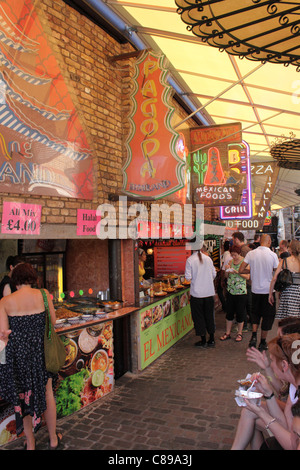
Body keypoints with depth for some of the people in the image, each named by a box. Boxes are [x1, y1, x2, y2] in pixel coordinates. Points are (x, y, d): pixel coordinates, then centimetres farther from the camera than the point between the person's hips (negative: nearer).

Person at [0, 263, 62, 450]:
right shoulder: (43, 294, -9)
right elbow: (53, 321, -2)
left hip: (16, 353, 1)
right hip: (40, 351, 0)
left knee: (22, 397, 18)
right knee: (47, 394, 17)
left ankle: (30, 443, 33)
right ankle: (53, 439, 33)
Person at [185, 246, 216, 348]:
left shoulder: (190, 260, -11)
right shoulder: (208, 258, 0)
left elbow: (188, 277, -11)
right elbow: (214, 274, 6)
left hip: (197, 293, -4)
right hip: (209, 292, 4)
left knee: (199, 317, 9)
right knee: (210, 316, 15)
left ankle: (203, 341, 15)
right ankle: (211, 340, 22)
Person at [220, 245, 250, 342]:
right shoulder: (231, 262, 8)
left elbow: (247, 276, -12)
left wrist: (237, 272, -23)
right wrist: (227, 270, -7)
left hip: (241, 291, -5)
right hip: (230, 291, 5)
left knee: (240, 313, 5)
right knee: (229, 312, 10)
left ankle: (239, 333, 20)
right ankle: (227, 333, 20)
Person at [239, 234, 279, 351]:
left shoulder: (251, 254, -5)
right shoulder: (273, 255, -11)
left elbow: (241, 270, -3)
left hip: (255, 289, 3)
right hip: (268, 289, -2)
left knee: (255, 313, 20)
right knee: (268, 315, 10)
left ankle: (254, 335, 5)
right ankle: (263, 342, 18)